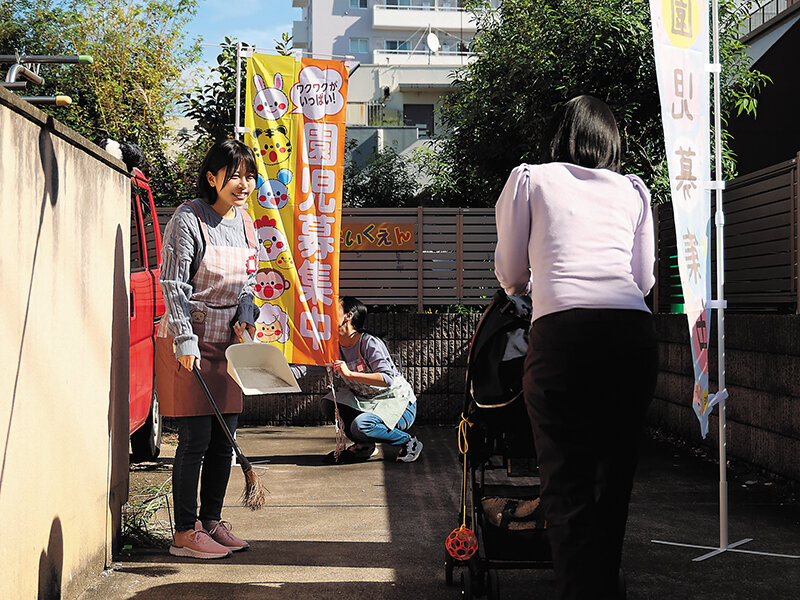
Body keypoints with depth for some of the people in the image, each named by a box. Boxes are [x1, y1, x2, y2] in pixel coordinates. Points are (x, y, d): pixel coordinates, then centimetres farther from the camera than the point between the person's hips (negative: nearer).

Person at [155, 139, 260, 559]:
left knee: (223, 440, 10)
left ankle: (211, 521, 22)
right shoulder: (189, 218, -11)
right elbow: (172, 283, -14)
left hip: (228, 343, 7)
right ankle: (185, 533, 5)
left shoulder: (245, 222, 10)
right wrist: (186, 340, -19)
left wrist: (245, 318, -1)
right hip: (191, 343, -7)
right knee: (195, 440, -5)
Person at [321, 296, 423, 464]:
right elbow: (339, 386, 7)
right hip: (369, 403, 7)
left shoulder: (370, 343, -20)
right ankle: (363, 445, 5)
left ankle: (409, 442, -8)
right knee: (328, 404, -10)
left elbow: (388, 379, -31)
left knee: (360, 426, -32)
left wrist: (350, 374, -34)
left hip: (400, 404, -7)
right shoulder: (336, 347, 3)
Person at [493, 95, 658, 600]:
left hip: (563, 331, -3)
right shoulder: (634, 190, 24)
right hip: (635, 331, 3)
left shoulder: (529, 180, 17)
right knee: (616, 474, 14)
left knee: (568, 482, -2)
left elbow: (511, 273, 20)